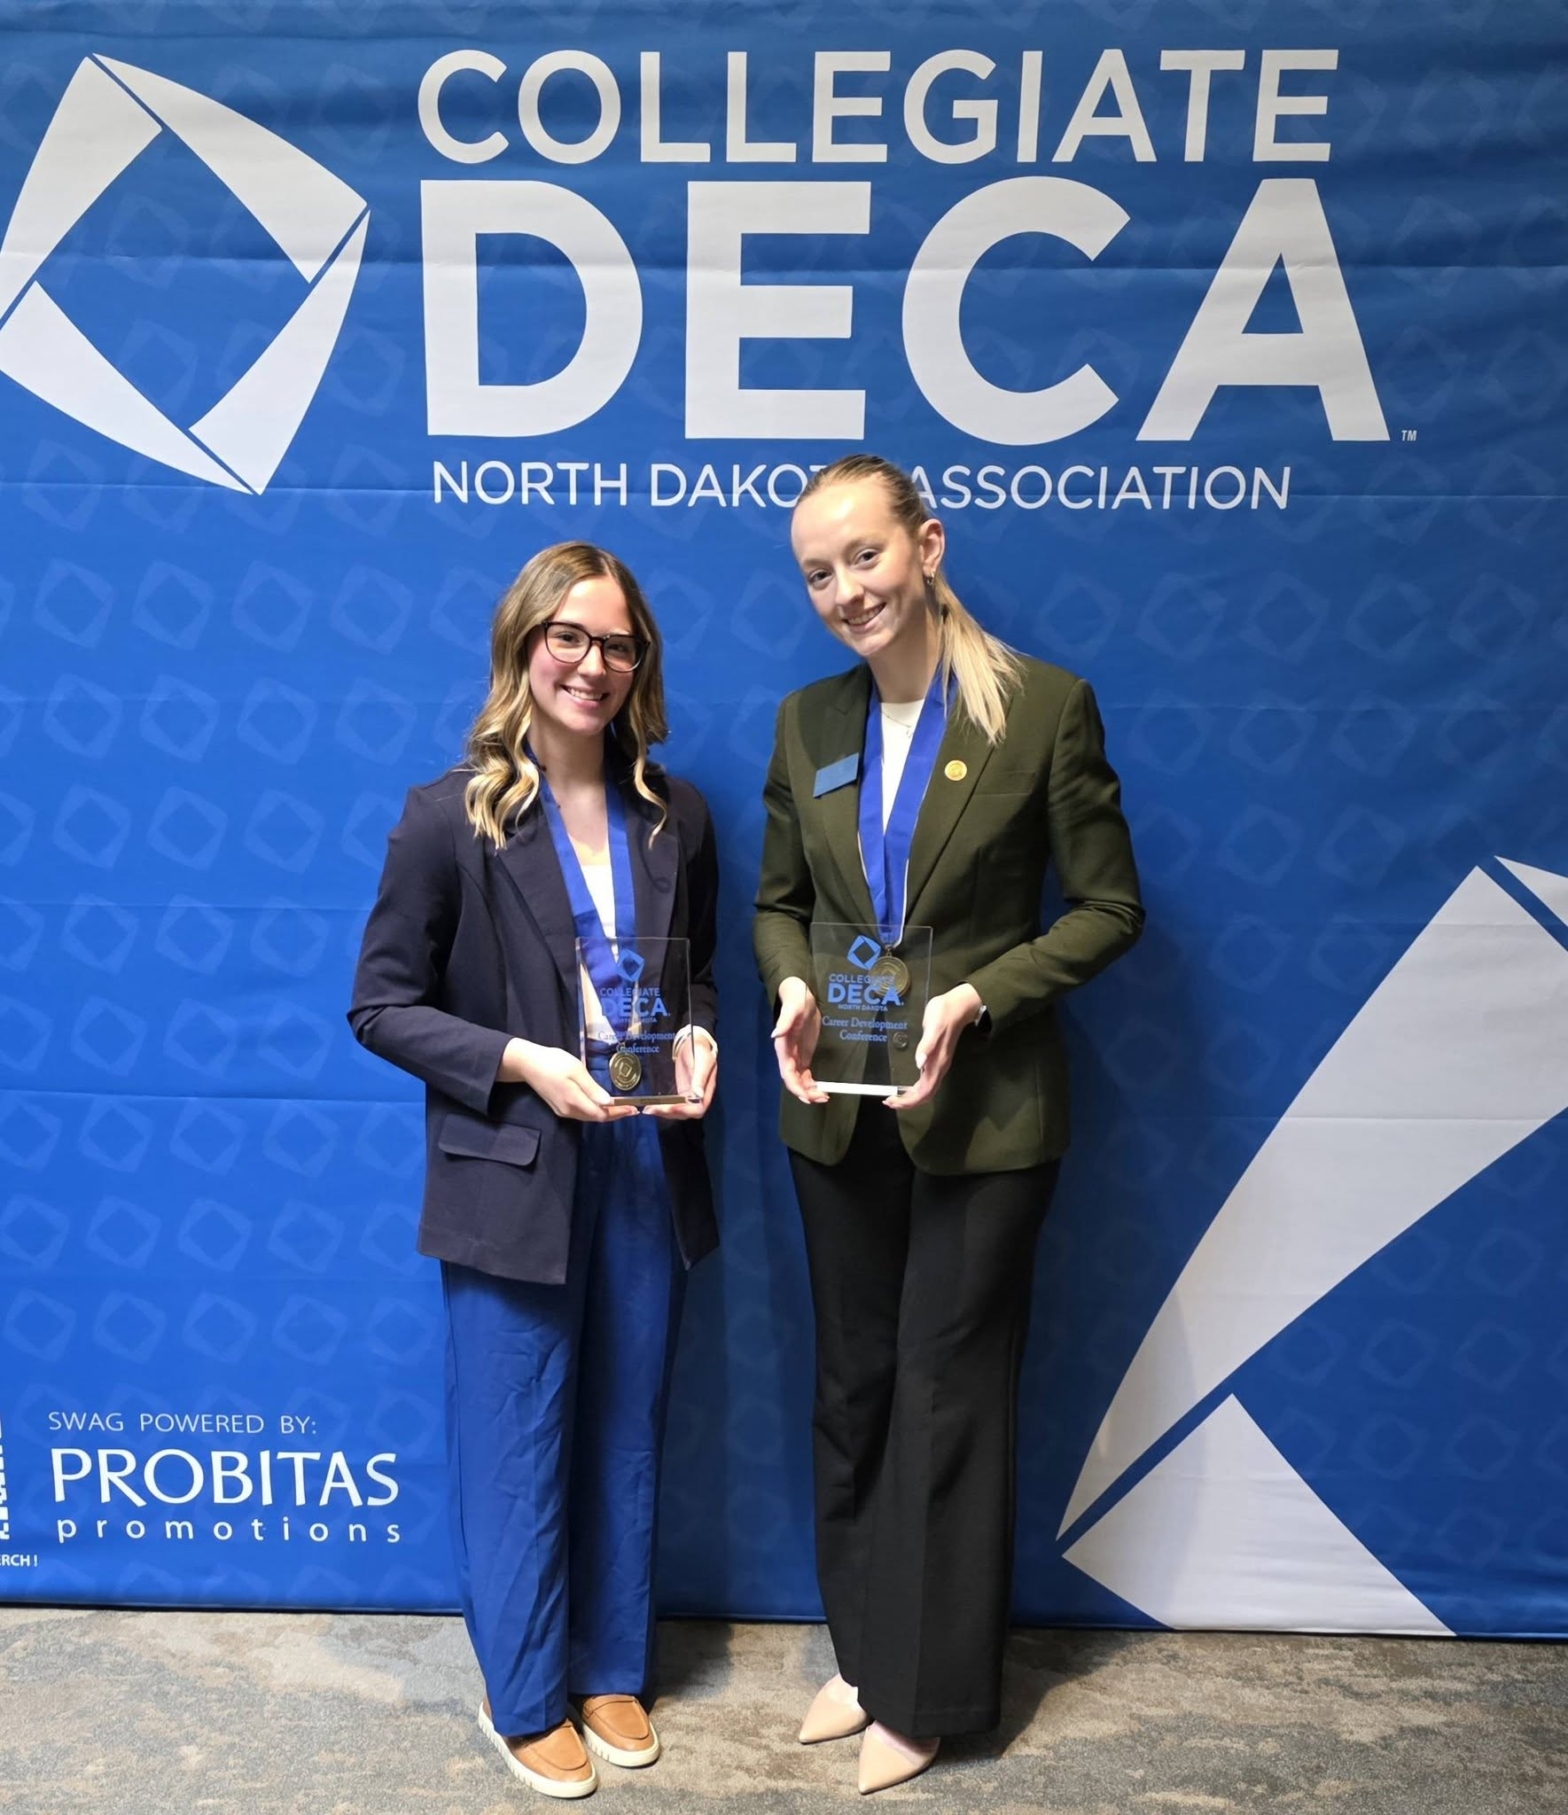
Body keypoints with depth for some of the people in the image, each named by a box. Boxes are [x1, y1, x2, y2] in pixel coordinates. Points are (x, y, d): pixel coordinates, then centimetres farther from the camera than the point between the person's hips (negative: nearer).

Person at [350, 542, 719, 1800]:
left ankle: (614, 1672, 41)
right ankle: (525, 1701, 36)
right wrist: (517, 1061, -19)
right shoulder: (450, 818, -9)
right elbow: (382, 1004, -7)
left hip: (646, 1167, 4)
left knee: (626, 1437, 18)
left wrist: (698, 1041, -7)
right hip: (512, 1174, -4)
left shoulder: (677, 818, 3)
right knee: (519, 1446, 11)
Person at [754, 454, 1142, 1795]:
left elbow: (1109, 908, -8)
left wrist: (974, 998, -20)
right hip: (839, 1113, 5)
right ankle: (866, 1651, 41)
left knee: (949, 1394, 10)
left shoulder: (1044, 705, -10)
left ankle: (933, 1693, 33)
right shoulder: (809, 721, 3)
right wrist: (793, 990, -9)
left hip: (983, 1111, -4)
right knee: (854, 1385, 18)